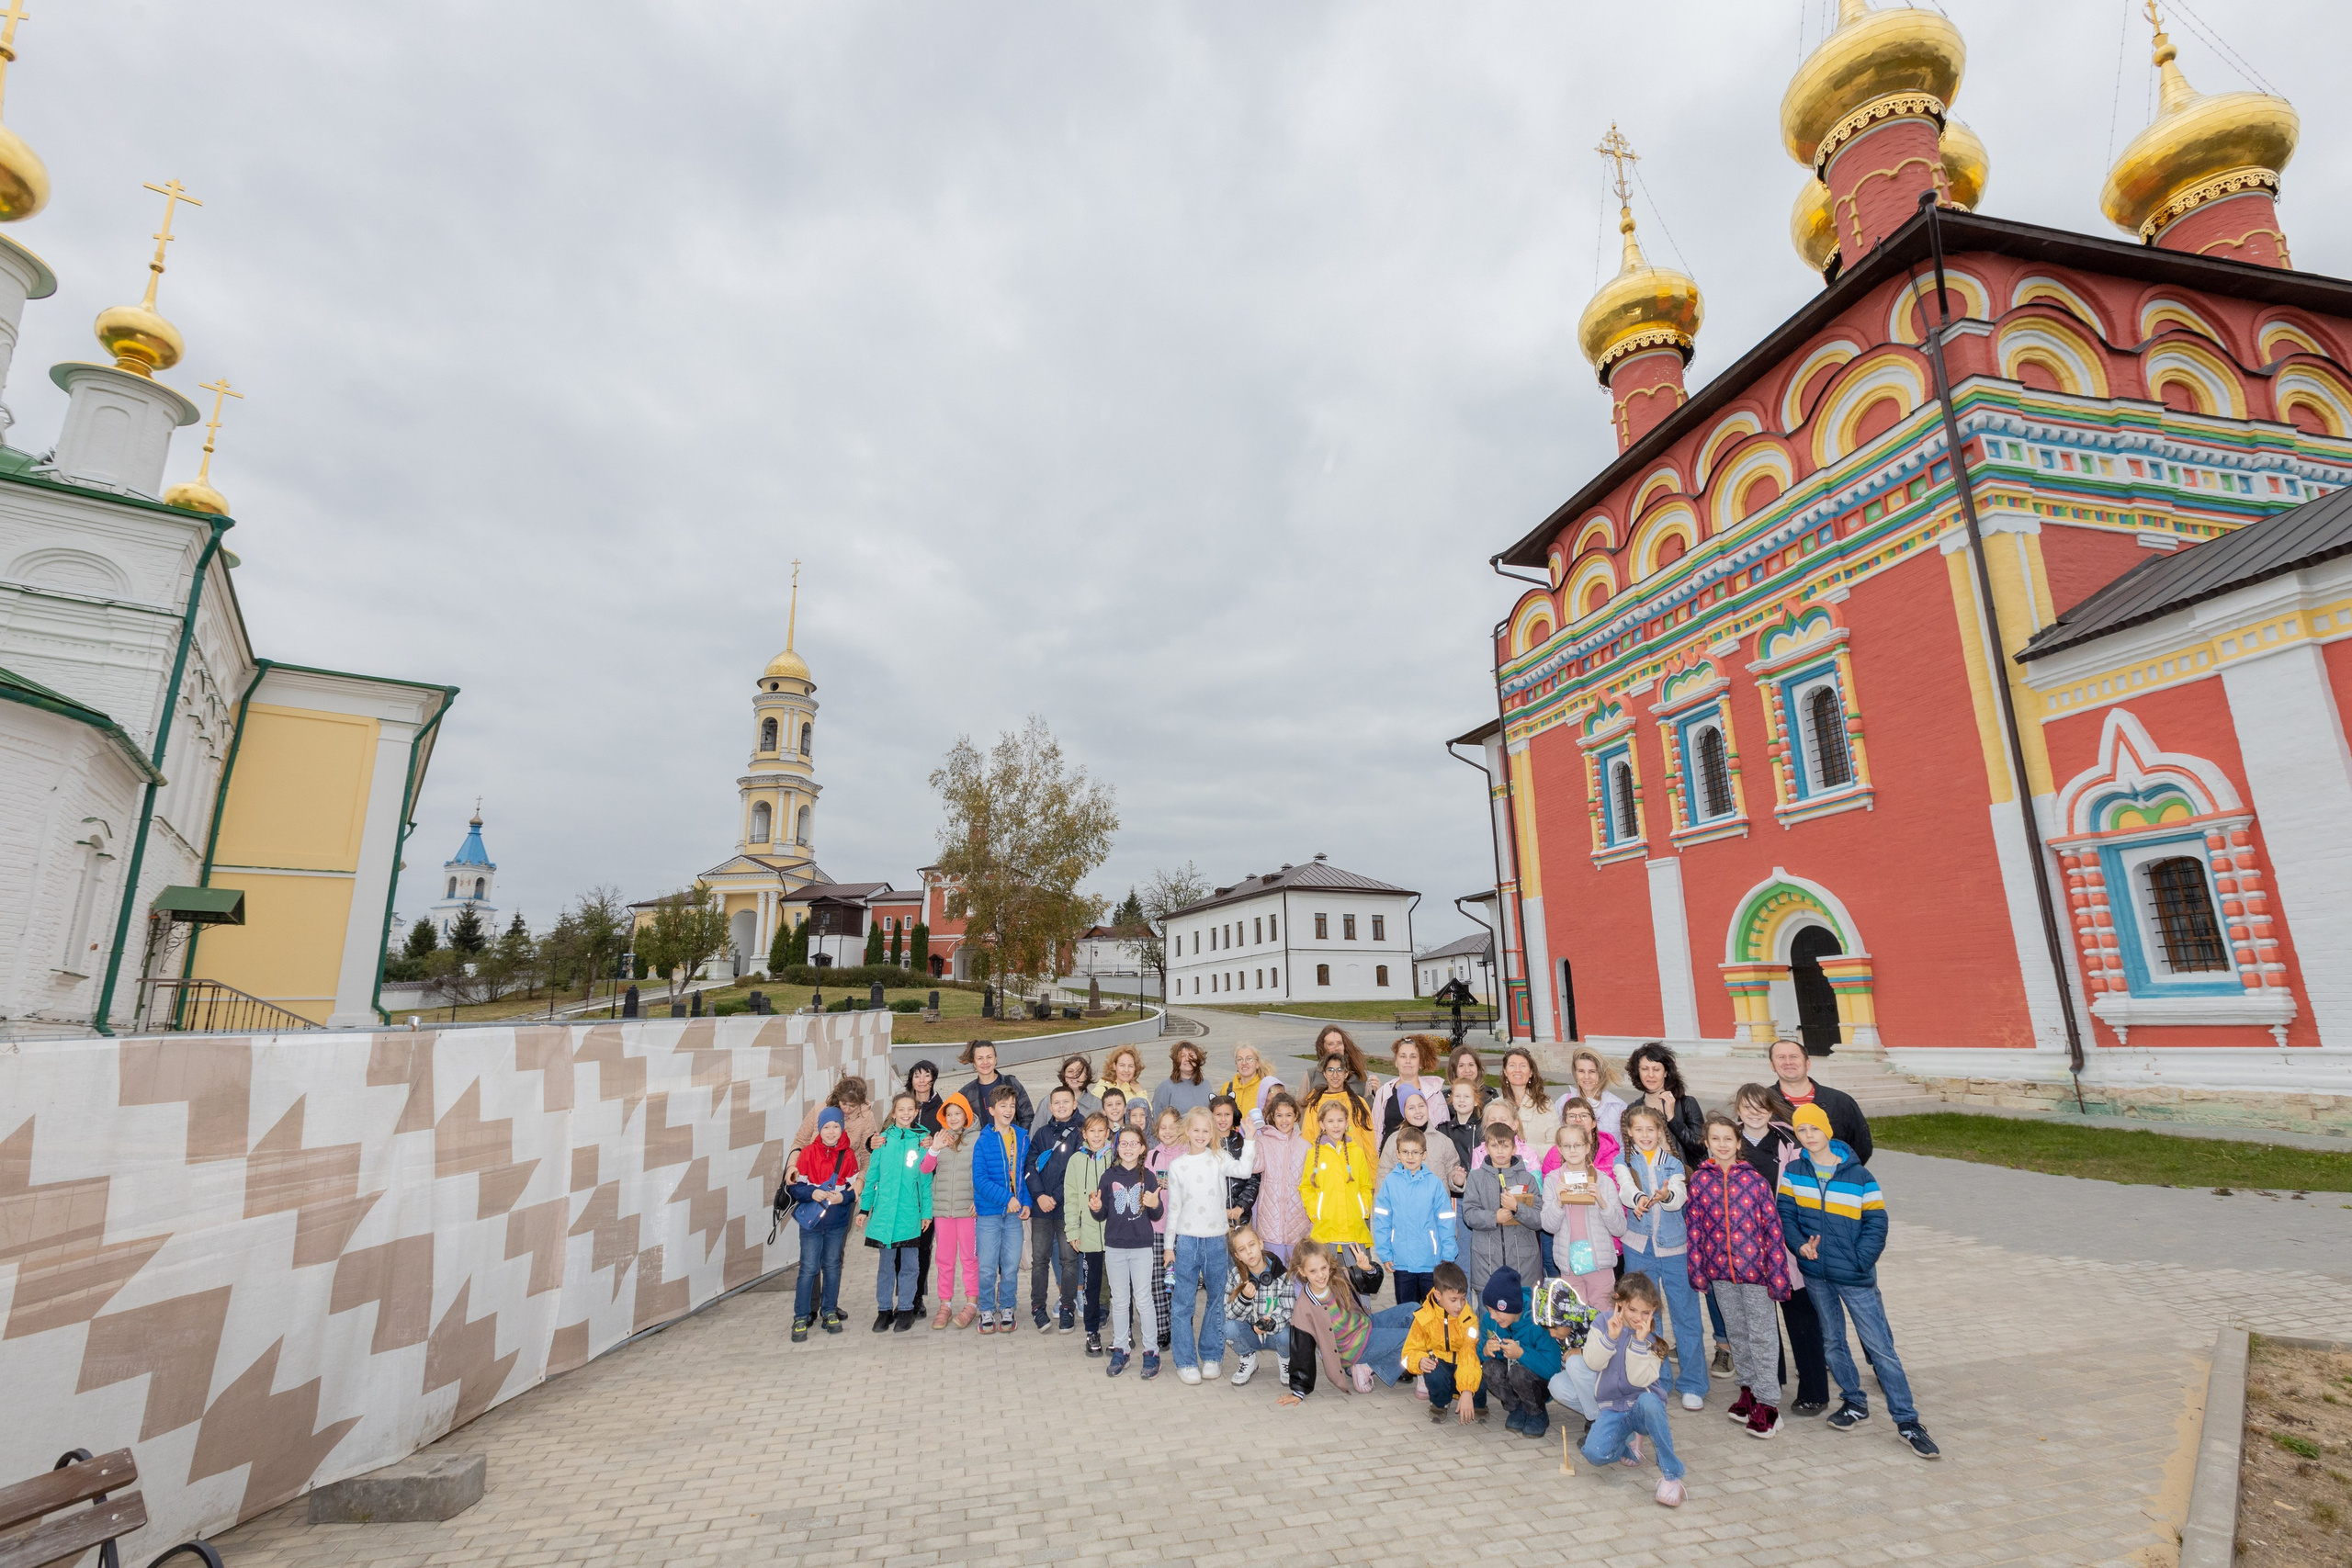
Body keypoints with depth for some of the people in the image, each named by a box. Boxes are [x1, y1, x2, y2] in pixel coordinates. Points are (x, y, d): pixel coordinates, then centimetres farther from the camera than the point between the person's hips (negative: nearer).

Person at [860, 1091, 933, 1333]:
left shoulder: (922, 1139, -2)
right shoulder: (884, 1139, 1)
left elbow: (926, 1179, 0)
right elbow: (872, 1175, 6)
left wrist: (926, 1212, -1)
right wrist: (864, 1208, 5)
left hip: (911, 1213, -1)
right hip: (884, 1211, 1)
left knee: (909, 1264, 8)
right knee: (886, 1263, 11)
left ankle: (905, 1309, 22)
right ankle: (884, 1309, 24)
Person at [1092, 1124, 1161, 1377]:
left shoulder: (1147, 1176, -3)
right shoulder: (1109, 1176, 0)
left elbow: (1156, 1216, 1)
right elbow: (1102, 1215, 4)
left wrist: (1154, 1205, -20)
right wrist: (1096, 1209, -17)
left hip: (1142, 1246, -1)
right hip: (1114, 1246, 2)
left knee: (1143, 1300, 3)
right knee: (1119, 1300, 11)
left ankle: (1151, 1352, 15)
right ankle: (1120, 1350, 24)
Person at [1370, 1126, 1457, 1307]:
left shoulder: (1435, 1182, -6)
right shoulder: (1390, 1182, -6)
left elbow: (1445, 1222, -1)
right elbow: (1381, 1220, -1)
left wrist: (1447, 1256, -1)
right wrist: (1384, 1253, -3)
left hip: (1431, 1262, -1)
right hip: (1401, 1262, 1)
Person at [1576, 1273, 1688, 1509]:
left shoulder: (1654, 1333, -6)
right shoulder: (1604, 1323, -2)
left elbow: (1640, 1379, -17)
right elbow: (1593, 1363, -14)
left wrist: (1640, 1342, -26)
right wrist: (1611, 1336, -26)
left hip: (1641, 1404, -1)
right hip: (1612, 1409, 1)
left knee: (1649, 1400, -38)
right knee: (1595, 1453, -25)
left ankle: (1671, 1473, -21)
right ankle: (1631, 1441, 10)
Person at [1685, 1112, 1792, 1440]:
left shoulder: (1755, 1180, -8)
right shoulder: (1699, 1181, -2)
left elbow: (1772, 1227, -6)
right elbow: (1694, 1227, 2)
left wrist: (1777, 1272, -8)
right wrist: (1697, 1270, 2)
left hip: (1754, 1267, -3)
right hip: (1720, 1269, 3)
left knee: (1762, 1335, 3)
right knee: (1736, 1332, 16)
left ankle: (1767, 1403, 12)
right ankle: (1748, 1389, 31)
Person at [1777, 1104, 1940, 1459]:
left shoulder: (1859, 1176, -8)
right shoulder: (1793, 1171, -1)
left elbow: (1876, 1223, -6)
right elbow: (1785, 1213, 2)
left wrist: (1859, 1261, -14)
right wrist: (1800, 1244, -14)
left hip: (1854, 1276, -3)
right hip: (1814, 1274, 3)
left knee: (1880, 1347, 0)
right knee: (1832, 1340, 15)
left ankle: (1907, 1421, 12)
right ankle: (1855, 1403, 31)